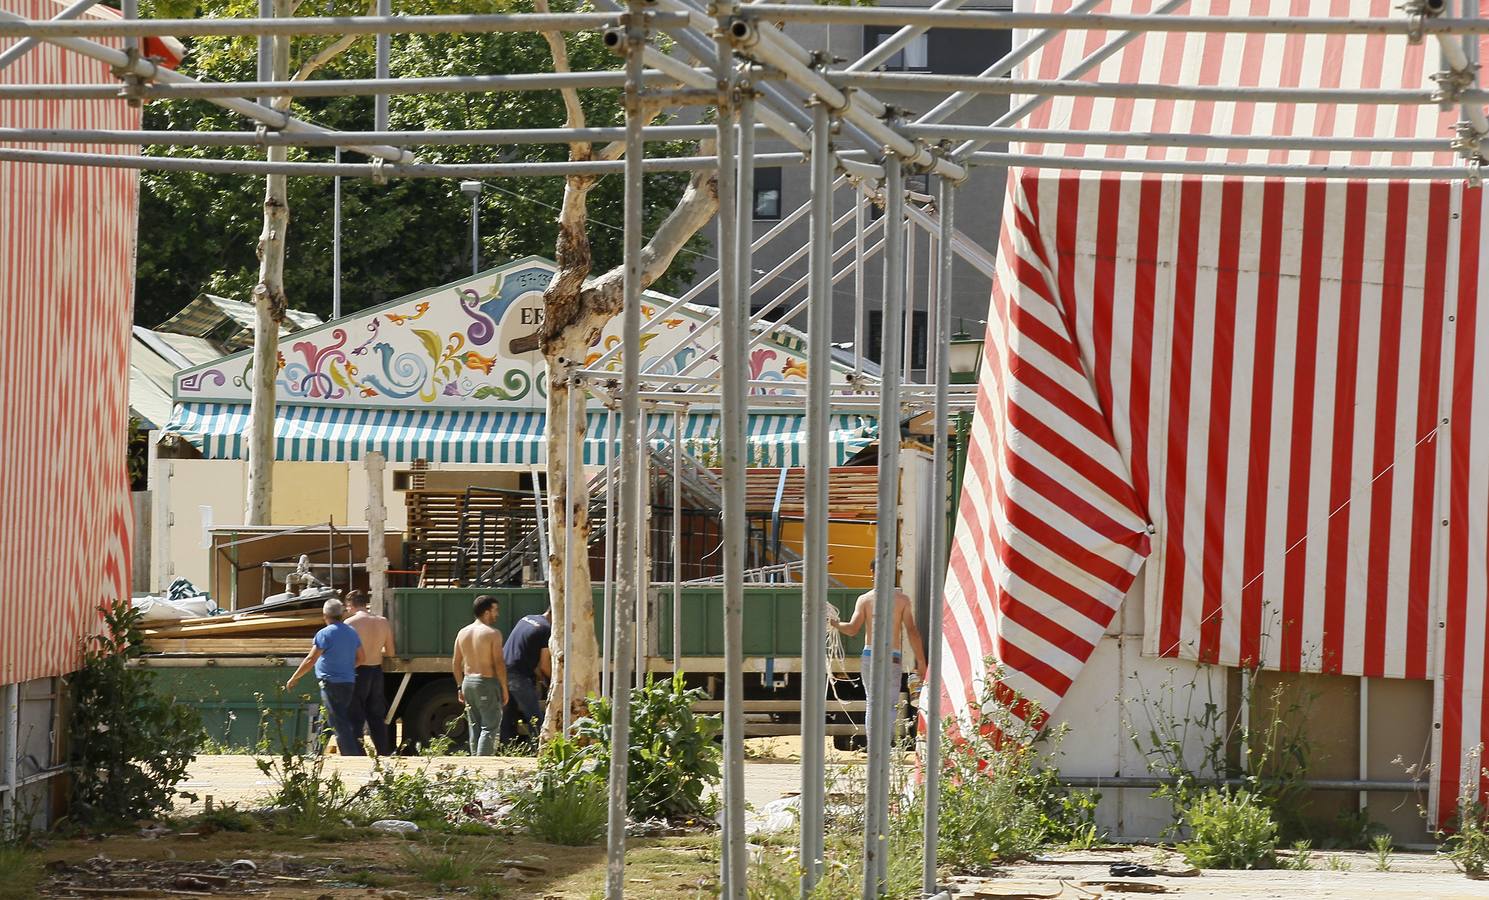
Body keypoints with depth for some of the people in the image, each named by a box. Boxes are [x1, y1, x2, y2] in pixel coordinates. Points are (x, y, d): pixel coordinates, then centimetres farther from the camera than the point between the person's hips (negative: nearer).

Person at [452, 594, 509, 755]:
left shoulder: (463, 633, 8)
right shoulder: (492, 633, -11)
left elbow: (456, 663, 12)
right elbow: (499, 663, -14)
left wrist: (460, 687, 19)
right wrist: (504, 689, -7)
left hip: (468, 682, 7)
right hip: (487, 682, -7)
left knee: (475, 727, 13)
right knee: (490, 727, -5)